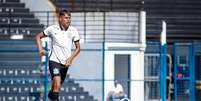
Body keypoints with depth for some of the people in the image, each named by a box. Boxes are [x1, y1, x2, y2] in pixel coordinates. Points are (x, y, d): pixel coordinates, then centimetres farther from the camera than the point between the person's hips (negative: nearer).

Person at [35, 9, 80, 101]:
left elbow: (78, 48, 6)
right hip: (54, 60, -4)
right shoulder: (52, 29, -5)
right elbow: (38, 37, 8)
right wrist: (40, 49, -8)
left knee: (57, 86, 17)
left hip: (65, 62, 4)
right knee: (57, 84, -23)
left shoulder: (73, 31, 0)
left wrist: (71, 58, -9)